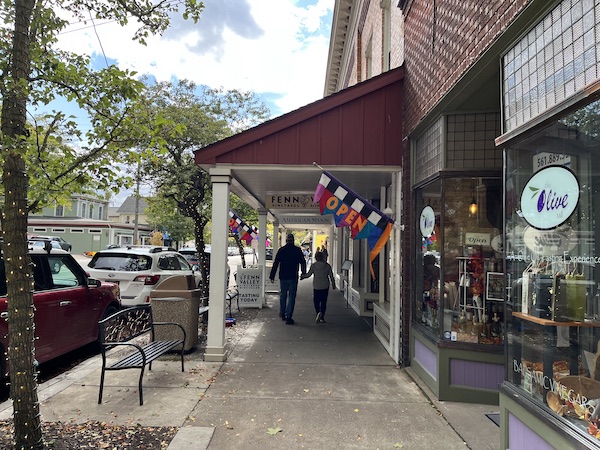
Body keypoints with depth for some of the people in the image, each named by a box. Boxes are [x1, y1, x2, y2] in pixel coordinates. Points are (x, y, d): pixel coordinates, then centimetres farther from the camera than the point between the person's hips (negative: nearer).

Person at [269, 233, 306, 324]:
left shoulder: (281, 250, 0)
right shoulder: (297, 250, -3)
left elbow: (275, 264, -2)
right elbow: (303, 262, 3)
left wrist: (272, 276, 3)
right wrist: (303, 273, 18)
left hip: (283, 277, 2)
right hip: (293, 277, -2)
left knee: (283, 295, 17)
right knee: (291, 296, 2)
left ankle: (282, 314, 27)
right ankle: (288, 317, -2)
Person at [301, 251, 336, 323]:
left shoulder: (314, 265, -5)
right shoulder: (327, 265, -1)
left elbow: (309, 274, -5)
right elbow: (331, 276, 1)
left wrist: (302, 276, 13)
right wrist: (333, 284, 14)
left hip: (316, 286, -1)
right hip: (325, 286, 1)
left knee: (316, 301, 8)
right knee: (323, 302, 9)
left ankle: (318, 312, -19)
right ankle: (322, 317, 9)